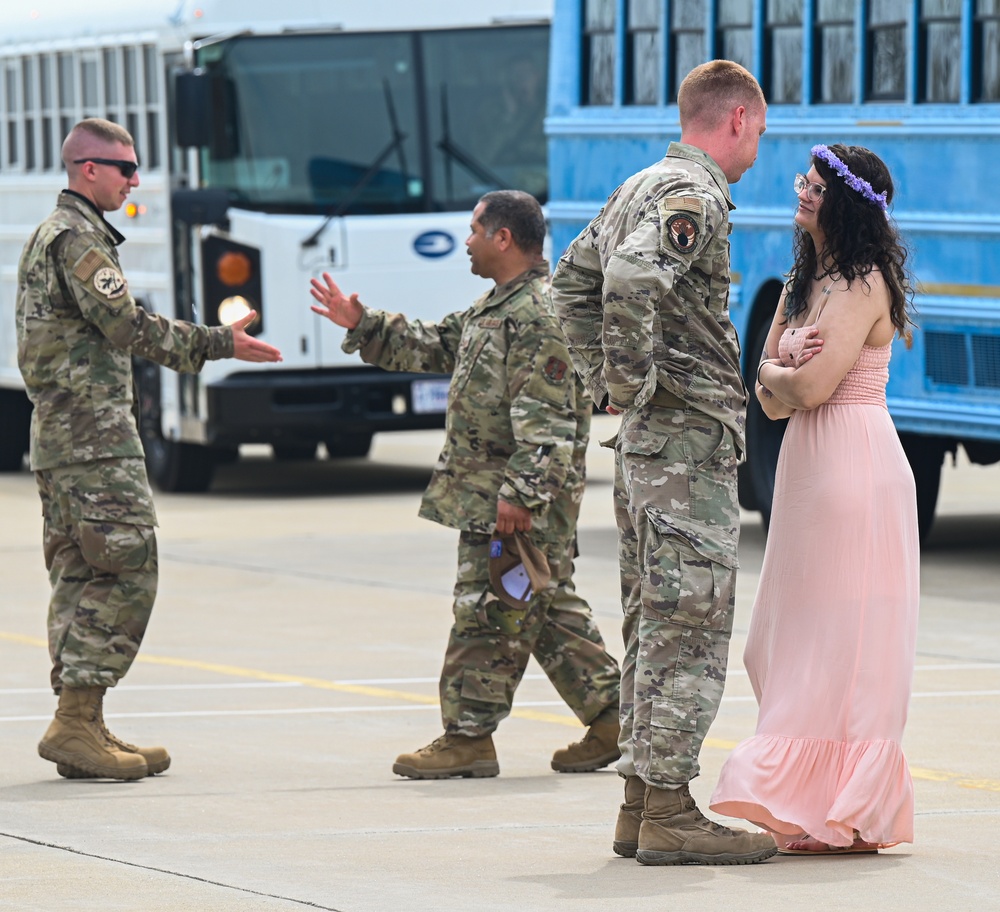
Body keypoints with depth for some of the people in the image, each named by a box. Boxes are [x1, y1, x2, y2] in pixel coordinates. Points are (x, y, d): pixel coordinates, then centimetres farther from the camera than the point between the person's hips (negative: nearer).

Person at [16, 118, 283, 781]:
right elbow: (127, 326, -19)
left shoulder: (50, 236, 21)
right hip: (96, 434, -11)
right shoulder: (80, 240, -12)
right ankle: (76, 722, -14)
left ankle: (83, 727, 9)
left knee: (81, 578, 9)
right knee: (126, 573, -11)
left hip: (59, 432, 11)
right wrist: (219, 343, -14)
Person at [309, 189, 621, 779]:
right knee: (550, 610, 12)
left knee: (487, 612, -5)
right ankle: (611, 715, 14)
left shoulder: (540, 314, -16)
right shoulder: (500, 306, 17)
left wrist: (522, 492, -27)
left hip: (510, 501, -10)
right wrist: (362, 325, 25)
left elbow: (547, 419, -22)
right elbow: (436, 347, 29)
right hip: (488, 488, 10)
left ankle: (469, 736, -1)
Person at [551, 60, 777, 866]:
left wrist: (608, 385, 22)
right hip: (690, 435, -10)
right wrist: (632, 384, -21)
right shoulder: (694, 197, -14)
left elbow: (574, 279, 26)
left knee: (653, 619, 13)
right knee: (690, 623, -8)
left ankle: (642, 801, 16)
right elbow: (632, 281, -31)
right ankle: (668, 810, -9)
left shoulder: (641, 187, 16)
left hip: (646, 436, 10)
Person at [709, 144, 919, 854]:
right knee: (796, 640, 8)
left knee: (842, 636, -6)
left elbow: (812, 386, -18)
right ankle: (809, 804, 12)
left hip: (854, 466, -9)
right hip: (806, 460, 9)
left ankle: (848, 819, -3)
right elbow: (772, 399, 13)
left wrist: (782, 371, 2)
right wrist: (785, 374, -7)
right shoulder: (804, 281, 16)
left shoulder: (865, 282, -10)